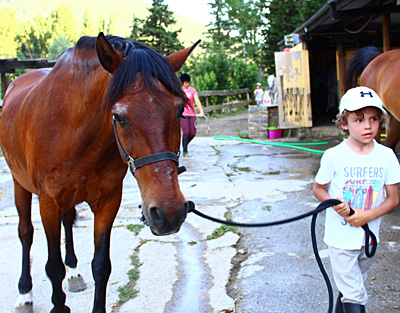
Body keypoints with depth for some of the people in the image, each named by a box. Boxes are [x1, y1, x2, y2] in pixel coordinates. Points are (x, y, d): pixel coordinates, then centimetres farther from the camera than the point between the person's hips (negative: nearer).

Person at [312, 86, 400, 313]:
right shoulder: (334, 156, -12)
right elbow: (318, 189, 0)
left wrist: (367, 215, -16)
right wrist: (334, 204, -20)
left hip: (368, 234, 3)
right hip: (341, 236, -3)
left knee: (351, 287, 20)